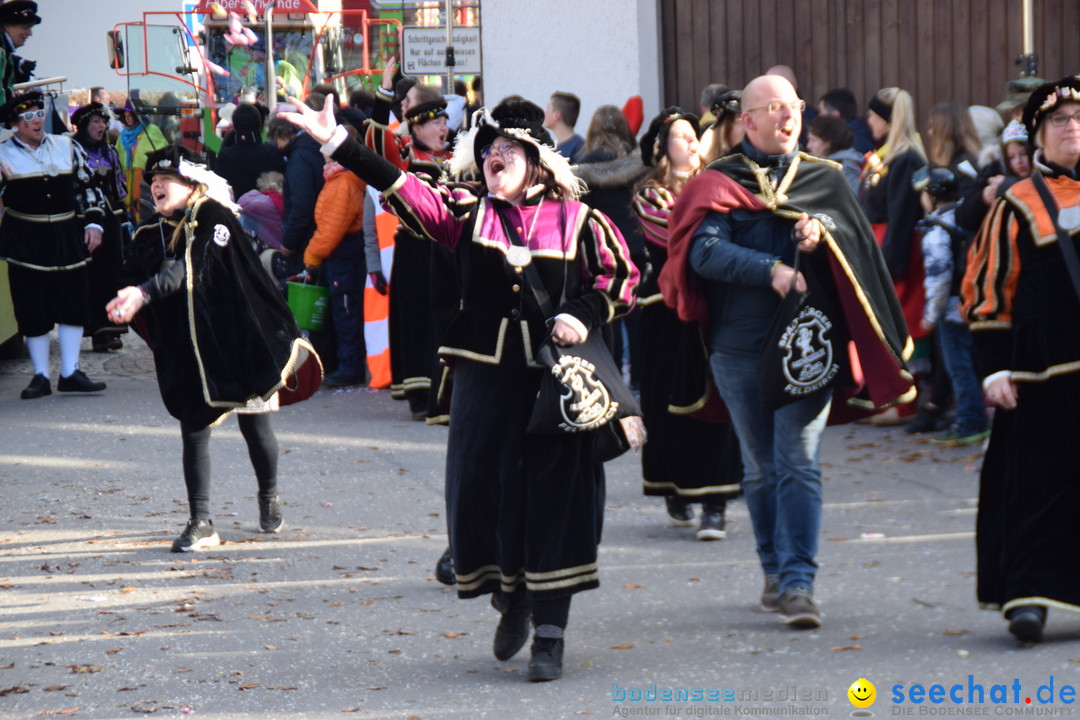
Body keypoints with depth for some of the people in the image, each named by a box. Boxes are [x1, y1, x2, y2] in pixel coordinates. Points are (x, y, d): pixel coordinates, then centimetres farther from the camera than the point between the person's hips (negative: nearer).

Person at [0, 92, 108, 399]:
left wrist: (93, 223, 4)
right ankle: (40, 376, 7)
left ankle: (70, 373, 6)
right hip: (26, 242, -3)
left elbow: (88, 187, 13)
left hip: (67, 238, 3)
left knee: (73, 304, 0)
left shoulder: (66, 147, 9)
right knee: (32, 310, -1)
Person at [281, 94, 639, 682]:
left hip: (555, 378, -2)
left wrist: (585, 316, -9)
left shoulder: (575, 220, 4)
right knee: (480, 486, -1)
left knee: (555, 495, -3)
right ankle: (511, 598, 26)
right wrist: (336, 143, -14)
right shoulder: (468, 213, 7)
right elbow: (403, 189, -3)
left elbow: (621, 274, 9)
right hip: (485, 375, 2)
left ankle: (550, 632, 4)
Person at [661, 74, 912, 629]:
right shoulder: (718, 182, 4)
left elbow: (857, 236, 4)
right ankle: (775, 571, 22)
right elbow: (704, 252, -11)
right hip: (739, 347, 0)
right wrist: (771, 270, -21)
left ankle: (798, 583, -13)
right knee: (760, 466, 9)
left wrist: (821, 229, -16)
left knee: (799, 462, -10)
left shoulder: (825, 179, 14)